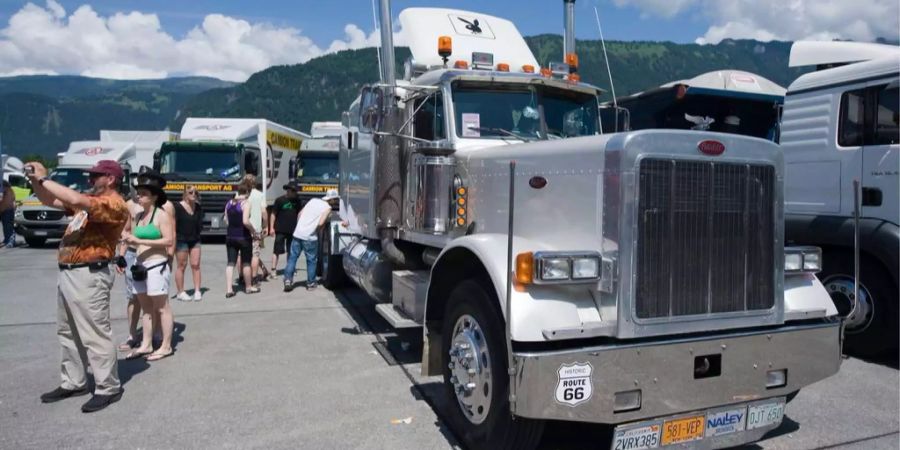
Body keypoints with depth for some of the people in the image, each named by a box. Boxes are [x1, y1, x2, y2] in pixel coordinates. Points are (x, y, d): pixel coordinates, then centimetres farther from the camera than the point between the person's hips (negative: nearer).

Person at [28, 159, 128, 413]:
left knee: (95, 335, -4)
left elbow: (76, 200, -28)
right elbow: (50, 201, 22)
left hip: (88, 276, -10)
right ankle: (74, 382, 30)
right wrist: (34, 180, 4)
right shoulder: (89, 200, 16)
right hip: (67, 273, 10)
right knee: (68, 332, 17)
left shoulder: (114, 204, -13)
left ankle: (108, 388, 5)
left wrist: (44, 178, -17)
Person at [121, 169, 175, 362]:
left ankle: (166, 346, 4)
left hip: (157, 265, -8)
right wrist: (130, 240, -3)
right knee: (145, 307, 12)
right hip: (140, 265, 8)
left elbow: (169, 240, -16)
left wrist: (140, 241, -18)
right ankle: (146, 345, 20)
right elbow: (138, 240, 20)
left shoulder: (161, 215, -8)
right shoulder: (138, 216, 14)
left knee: (162, 307, -2)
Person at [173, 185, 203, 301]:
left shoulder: (198, 207, 6)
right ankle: (181, 292, 12)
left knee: (195, 265, 2)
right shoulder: (178, 207, -9)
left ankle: (197, 291, 8)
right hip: (181, 240, -4)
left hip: (195, 239, 4)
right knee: (182, 265, 3)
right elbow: (173, 224, -12)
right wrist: (173, 241, -16)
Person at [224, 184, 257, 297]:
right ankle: (248, 287, 22)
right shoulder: (246, 203, -14)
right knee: (246, 263, 9)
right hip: (243, 237, -5)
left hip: (230, 236, 6)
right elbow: (245, 221, -24)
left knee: (231, 263, 5)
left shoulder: (229, 203, 7)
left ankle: (228, 289, -1)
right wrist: (253, 230, -10)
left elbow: (226, 220, 11)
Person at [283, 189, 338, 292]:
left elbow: (300, 214, 16)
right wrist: (317, 230, 4)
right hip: (310, 237, -5)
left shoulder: (313, 200, 14)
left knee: (292, 257, 11)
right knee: (311, 260, 9)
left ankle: (288, 280, 6)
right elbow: (320, 223, -16)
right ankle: (310, 283, 15)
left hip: (297, 233, 5)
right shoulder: (328, 207, -4)